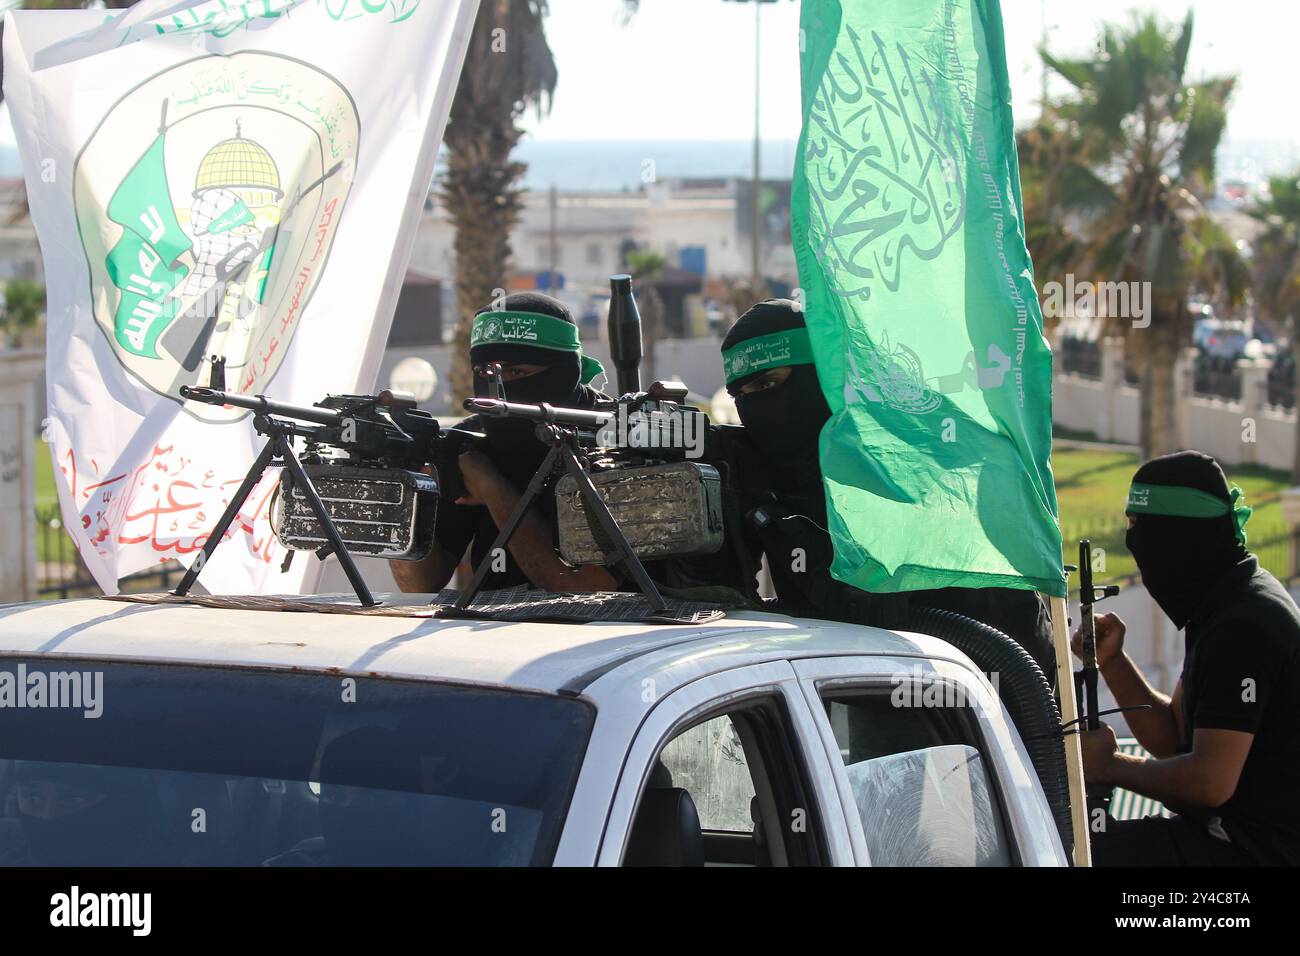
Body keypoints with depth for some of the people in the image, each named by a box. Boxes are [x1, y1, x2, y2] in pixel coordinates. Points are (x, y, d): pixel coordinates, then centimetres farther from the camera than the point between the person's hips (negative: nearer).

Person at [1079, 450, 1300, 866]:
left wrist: (1110, 767, -9)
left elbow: (1211, 782, -24)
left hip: (1261, 848, -11)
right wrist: (1111, 661, 3)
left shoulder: (1243, 626, -20)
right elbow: (1174, 739, 16)